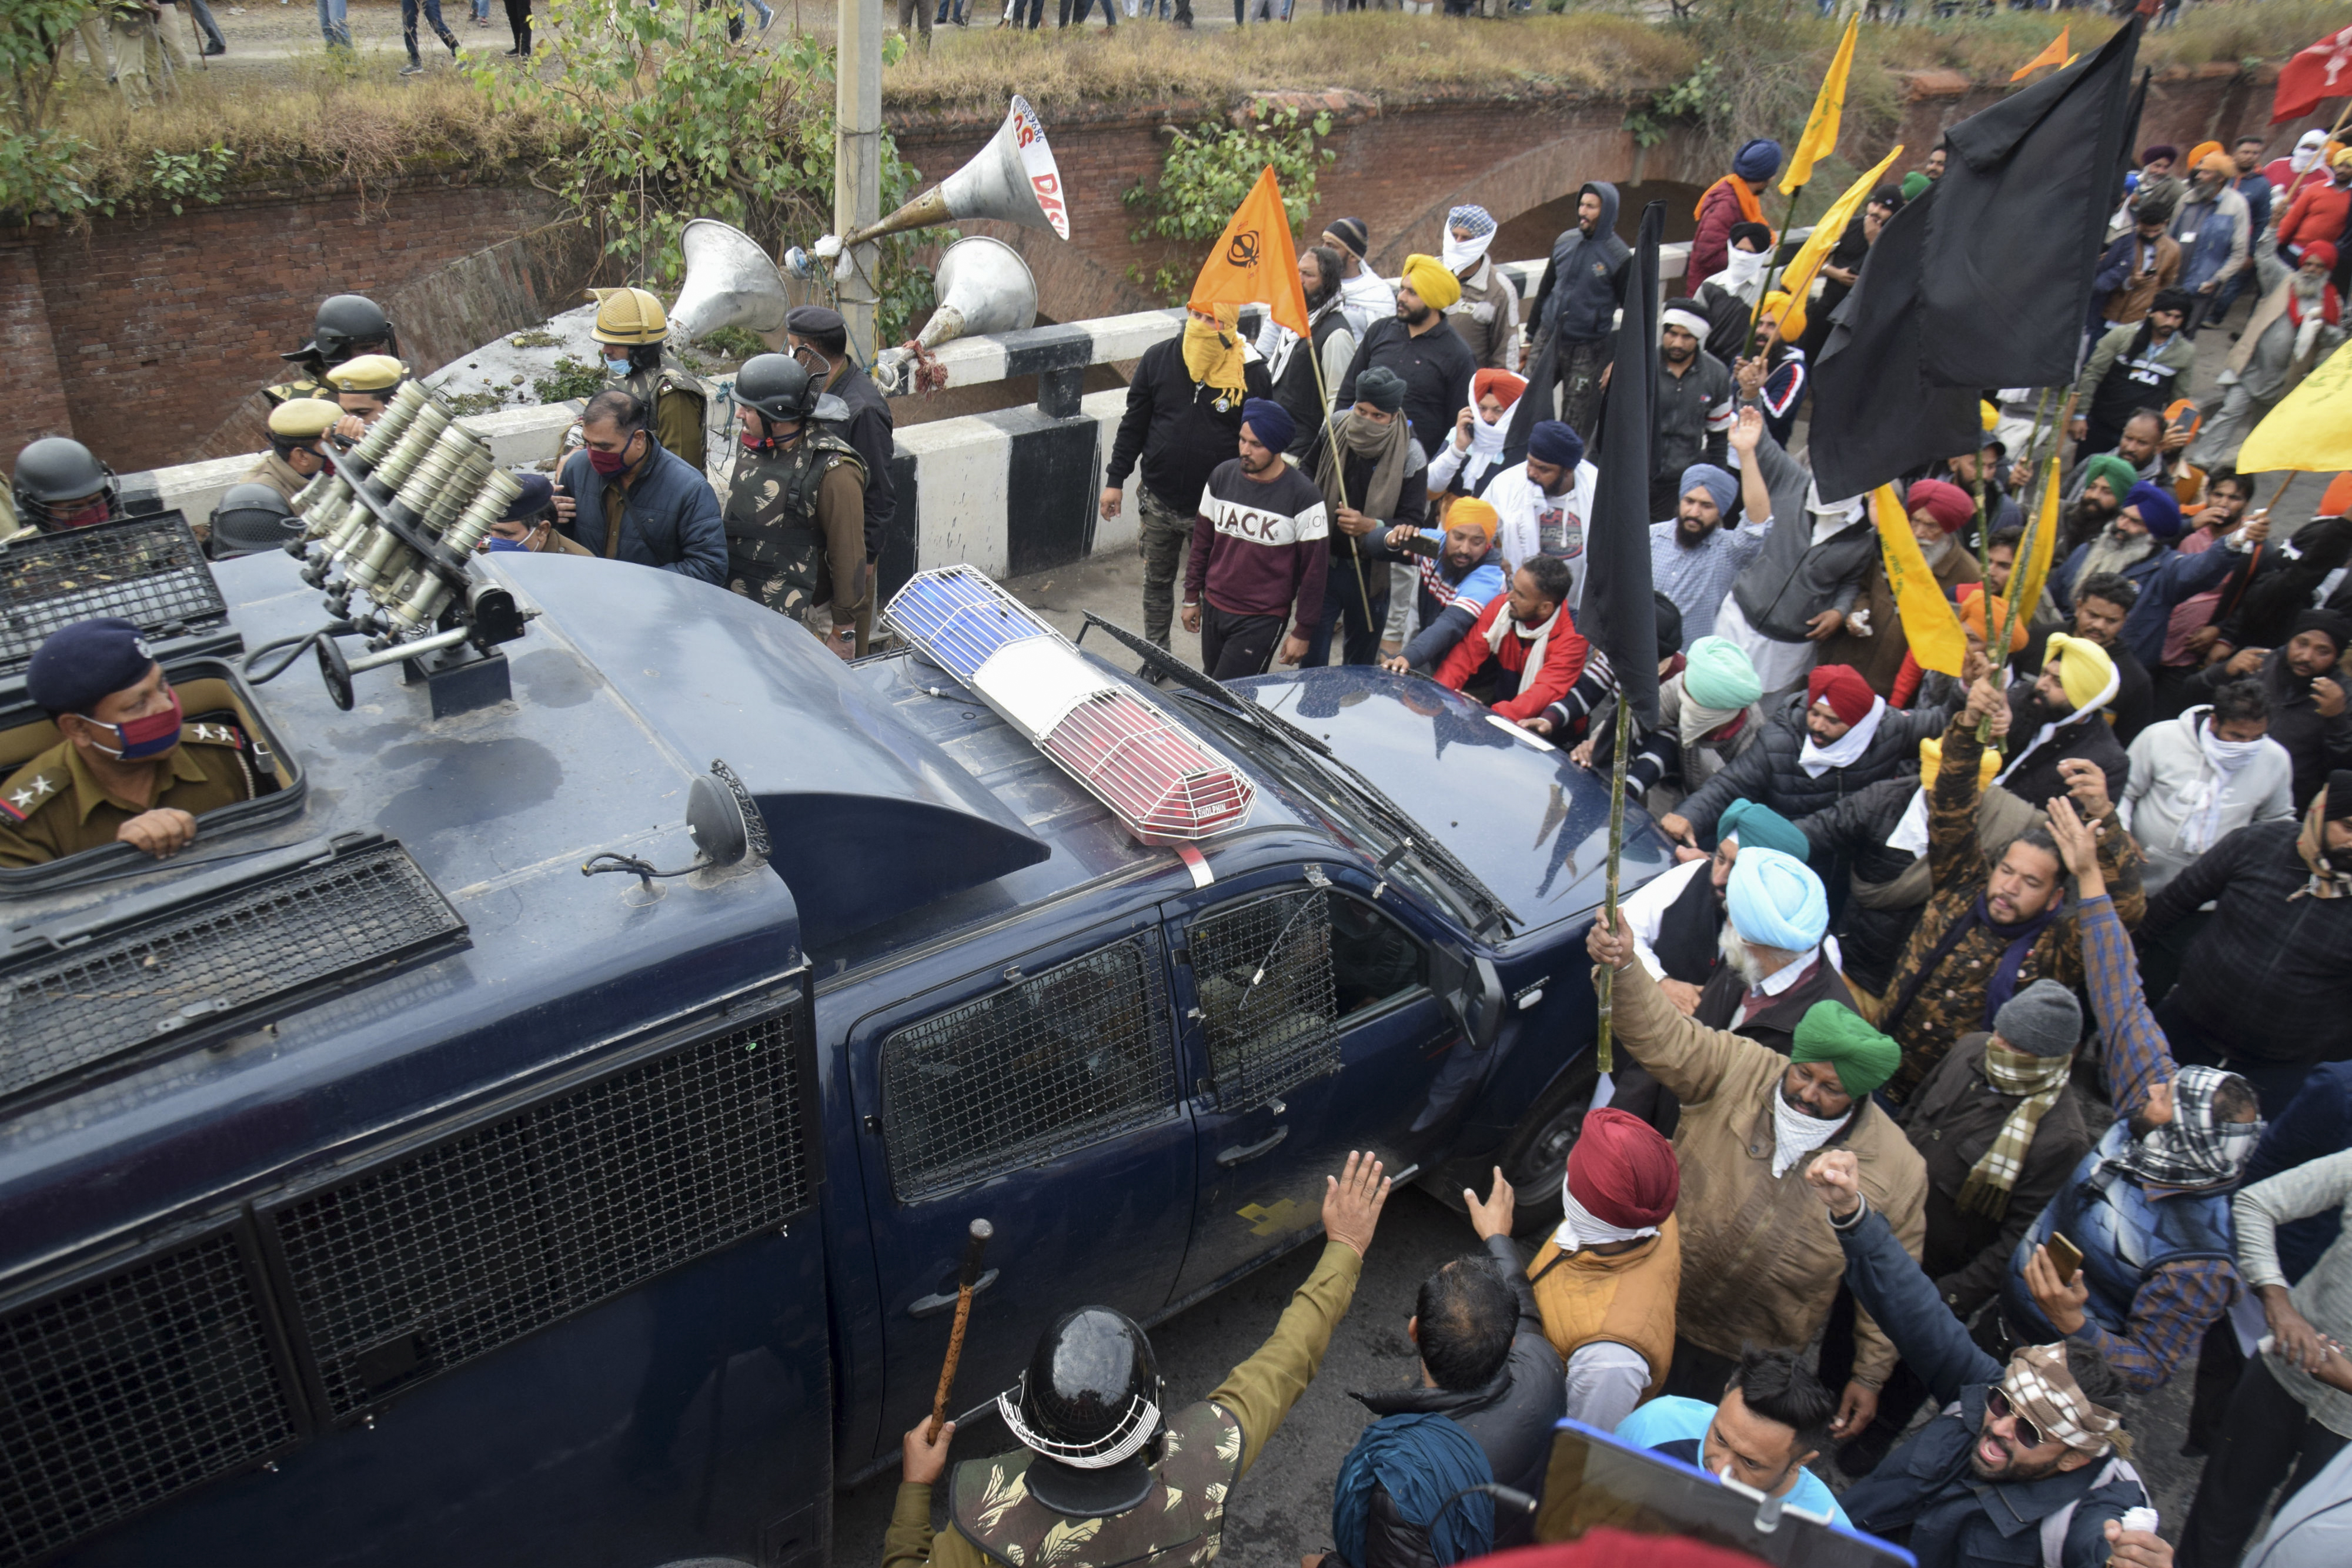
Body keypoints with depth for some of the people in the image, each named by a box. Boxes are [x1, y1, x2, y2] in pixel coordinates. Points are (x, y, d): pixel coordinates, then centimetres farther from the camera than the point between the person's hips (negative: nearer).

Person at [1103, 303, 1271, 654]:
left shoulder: (1251, 372, -12)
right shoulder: (1158, 358, -4)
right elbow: (1133, 424, 5)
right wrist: (1115, 480, 6)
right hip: (1159, 501, 3)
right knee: (1157, 582, 18)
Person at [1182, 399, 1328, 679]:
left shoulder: (1303, 497, -14)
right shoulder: (1222, 476, 1)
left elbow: (1314, 569, -10)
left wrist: (1302, 632, -8)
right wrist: (1192, 597, 15)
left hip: (1262, 620, -5)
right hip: (1214, 609, 6)